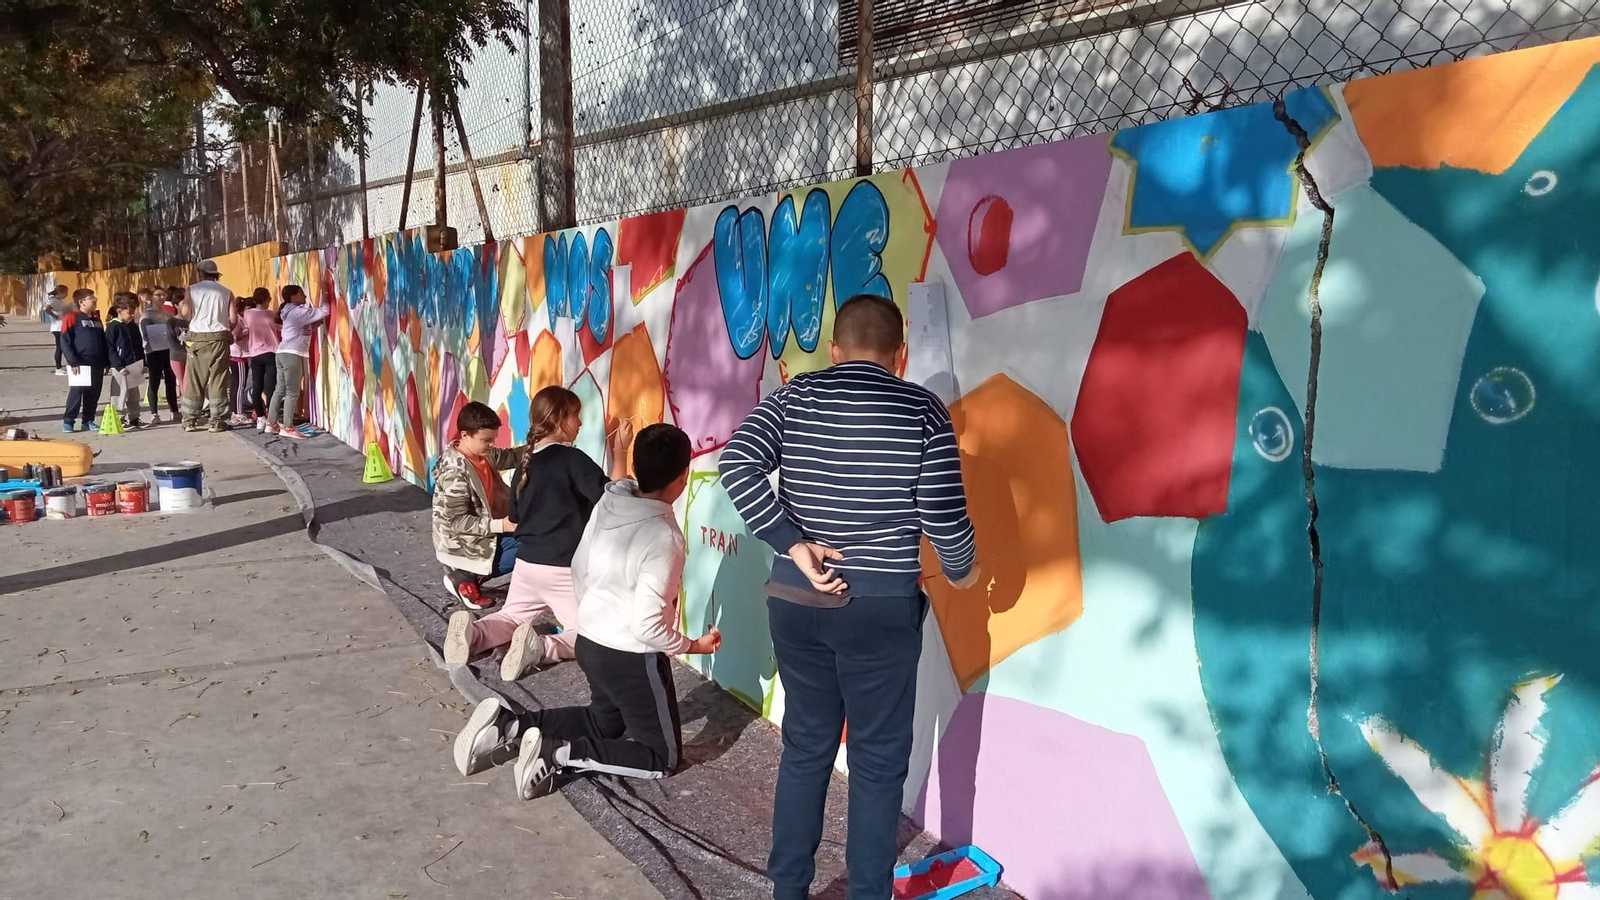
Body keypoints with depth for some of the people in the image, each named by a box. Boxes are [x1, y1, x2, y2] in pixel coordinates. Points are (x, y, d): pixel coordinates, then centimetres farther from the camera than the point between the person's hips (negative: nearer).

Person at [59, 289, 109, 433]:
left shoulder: (97, 319, 16)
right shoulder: (72, 318, -5)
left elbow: (103, 342, 20)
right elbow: (65, 342, -10)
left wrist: (107, 362, 15)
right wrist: (73, 362, -16)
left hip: (97, 364, 6)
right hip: (80, 364, -6)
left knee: (94, 393, 8)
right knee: (76, 392, -7)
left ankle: (88, 420, 17)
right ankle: (68, 421, 1)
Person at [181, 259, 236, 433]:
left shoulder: (192, 289, 4)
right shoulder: (226, 292, 6)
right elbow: (233, 320, 0)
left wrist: (194, 322, 15)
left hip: (197, 338, 0)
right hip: (219, 338, 0)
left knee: (194, 381, 7)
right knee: (218, 381, 2)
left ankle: (190, 421, 9)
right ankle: (217, 421, 0)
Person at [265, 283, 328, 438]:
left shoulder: (291, 312, 20)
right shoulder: (298, 311, -10)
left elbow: (309, 328, 22)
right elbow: (323, 312, -16)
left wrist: (318, 321, 7)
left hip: (283, 353, 10)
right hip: (292, 354, -10)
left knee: (280, 389, 12)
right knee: (292, 392, -8)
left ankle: (271, 424, 15)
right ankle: (287, 428, -10)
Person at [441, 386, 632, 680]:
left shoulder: (525, 459, 8)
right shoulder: (571, 458, -14)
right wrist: (619, 452, -12)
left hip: (526, 562, 6)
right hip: (565, 568, -6)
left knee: (510, 618, 24)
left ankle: (473, 632, -6)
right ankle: (540, 647, -23)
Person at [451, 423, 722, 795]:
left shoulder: (606, 504, -3)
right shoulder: (663, 537, -26)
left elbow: (580, 568, 10)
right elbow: (647, 625, -26)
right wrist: (694, 645, -10)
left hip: (591, 643, 8)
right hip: (633, 657, -8)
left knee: (603, 723, 31)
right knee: (663, 758, 8)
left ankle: (509, 724, 13)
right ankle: (557, 753, -7)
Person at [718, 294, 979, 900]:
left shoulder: (794, 396, 2)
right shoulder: (922, 409, -4)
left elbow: (737, 465, -12)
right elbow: (943, 513, -7)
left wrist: (792, 545, -9)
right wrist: (961, 571, 12)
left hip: (795, 600, 4)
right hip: (882, 605, -3)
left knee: (805, 747, 17)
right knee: (877, 759, 10)